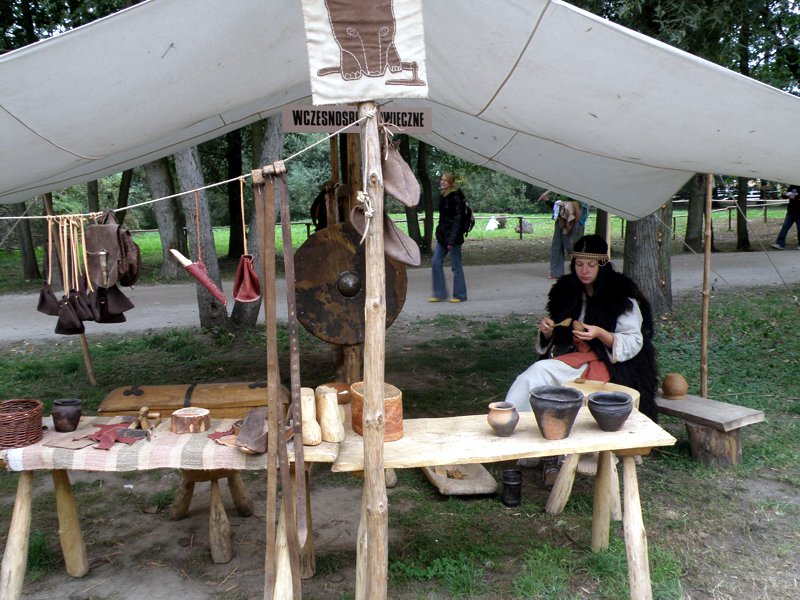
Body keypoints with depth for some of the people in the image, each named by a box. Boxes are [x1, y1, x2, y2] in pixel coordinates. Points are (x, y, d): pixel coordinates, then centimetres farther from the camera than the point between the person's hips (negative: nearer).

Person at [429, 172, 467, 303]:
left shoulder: (456, 197, -13)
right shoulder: (443, 196, 13)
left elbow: (457, 219, -17)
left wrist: (451, 240, -21)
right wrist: (439, 232, 17)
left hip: (453, 236, -9)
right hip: (442, 235, 9)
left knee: (456, 266, 0)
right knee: (436, 263, 5)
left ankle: (460, 295, 12)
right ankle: (439, 294, 12)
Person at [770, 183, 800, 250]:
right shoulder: (792, 187, 7)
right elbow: (784, 196, 10)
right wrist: (784, 194, -11)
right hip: (791, 212, 4)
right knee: (785, 227, -2)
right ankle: (780, 244, -4)